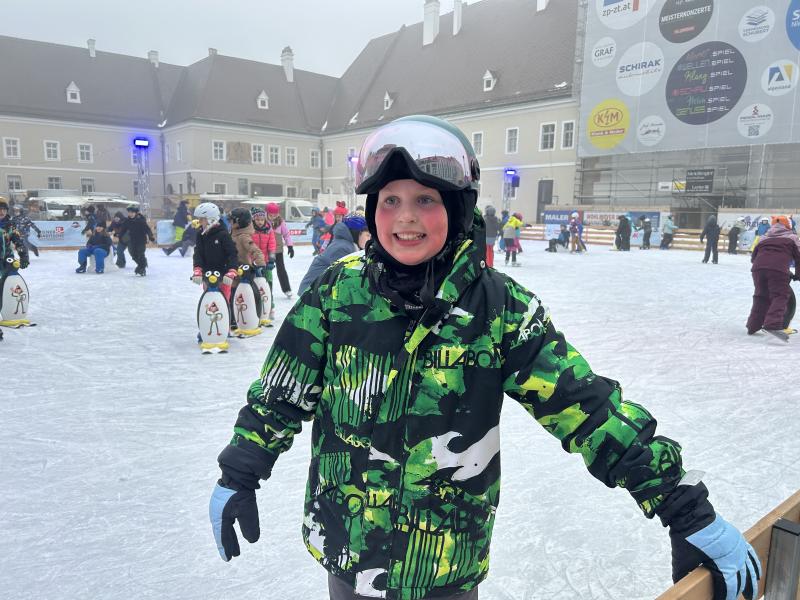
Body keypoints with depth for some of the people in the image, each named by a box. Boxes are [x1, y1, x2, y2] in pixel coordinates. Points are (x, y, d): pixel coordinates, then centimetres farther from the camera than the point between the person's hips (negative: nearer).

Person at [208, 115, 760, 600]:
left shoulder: (499, 307, -14)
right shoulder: (339, 291, -11)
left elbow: (586, 406, -13)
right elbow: (283, 392, -1)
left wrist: (690, 512, -12)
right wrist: (238, 478, 6)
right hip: (347, 548, 1)